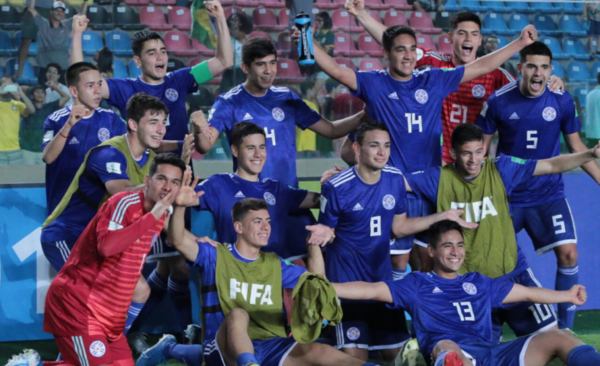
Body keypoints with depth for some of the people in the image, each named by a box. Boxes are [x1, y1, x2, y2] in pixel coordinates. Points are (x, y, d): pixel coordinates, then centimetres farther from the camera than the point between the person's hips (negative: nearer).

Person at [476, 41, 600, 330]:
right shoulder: (499, 101, -9)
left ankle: (565, 329, 2)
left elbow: (576, 147, 7)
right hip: (507, 195, -1)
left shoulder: (562, 102, -5)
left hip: (548, 194, 1)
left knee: (568, 253, -12)